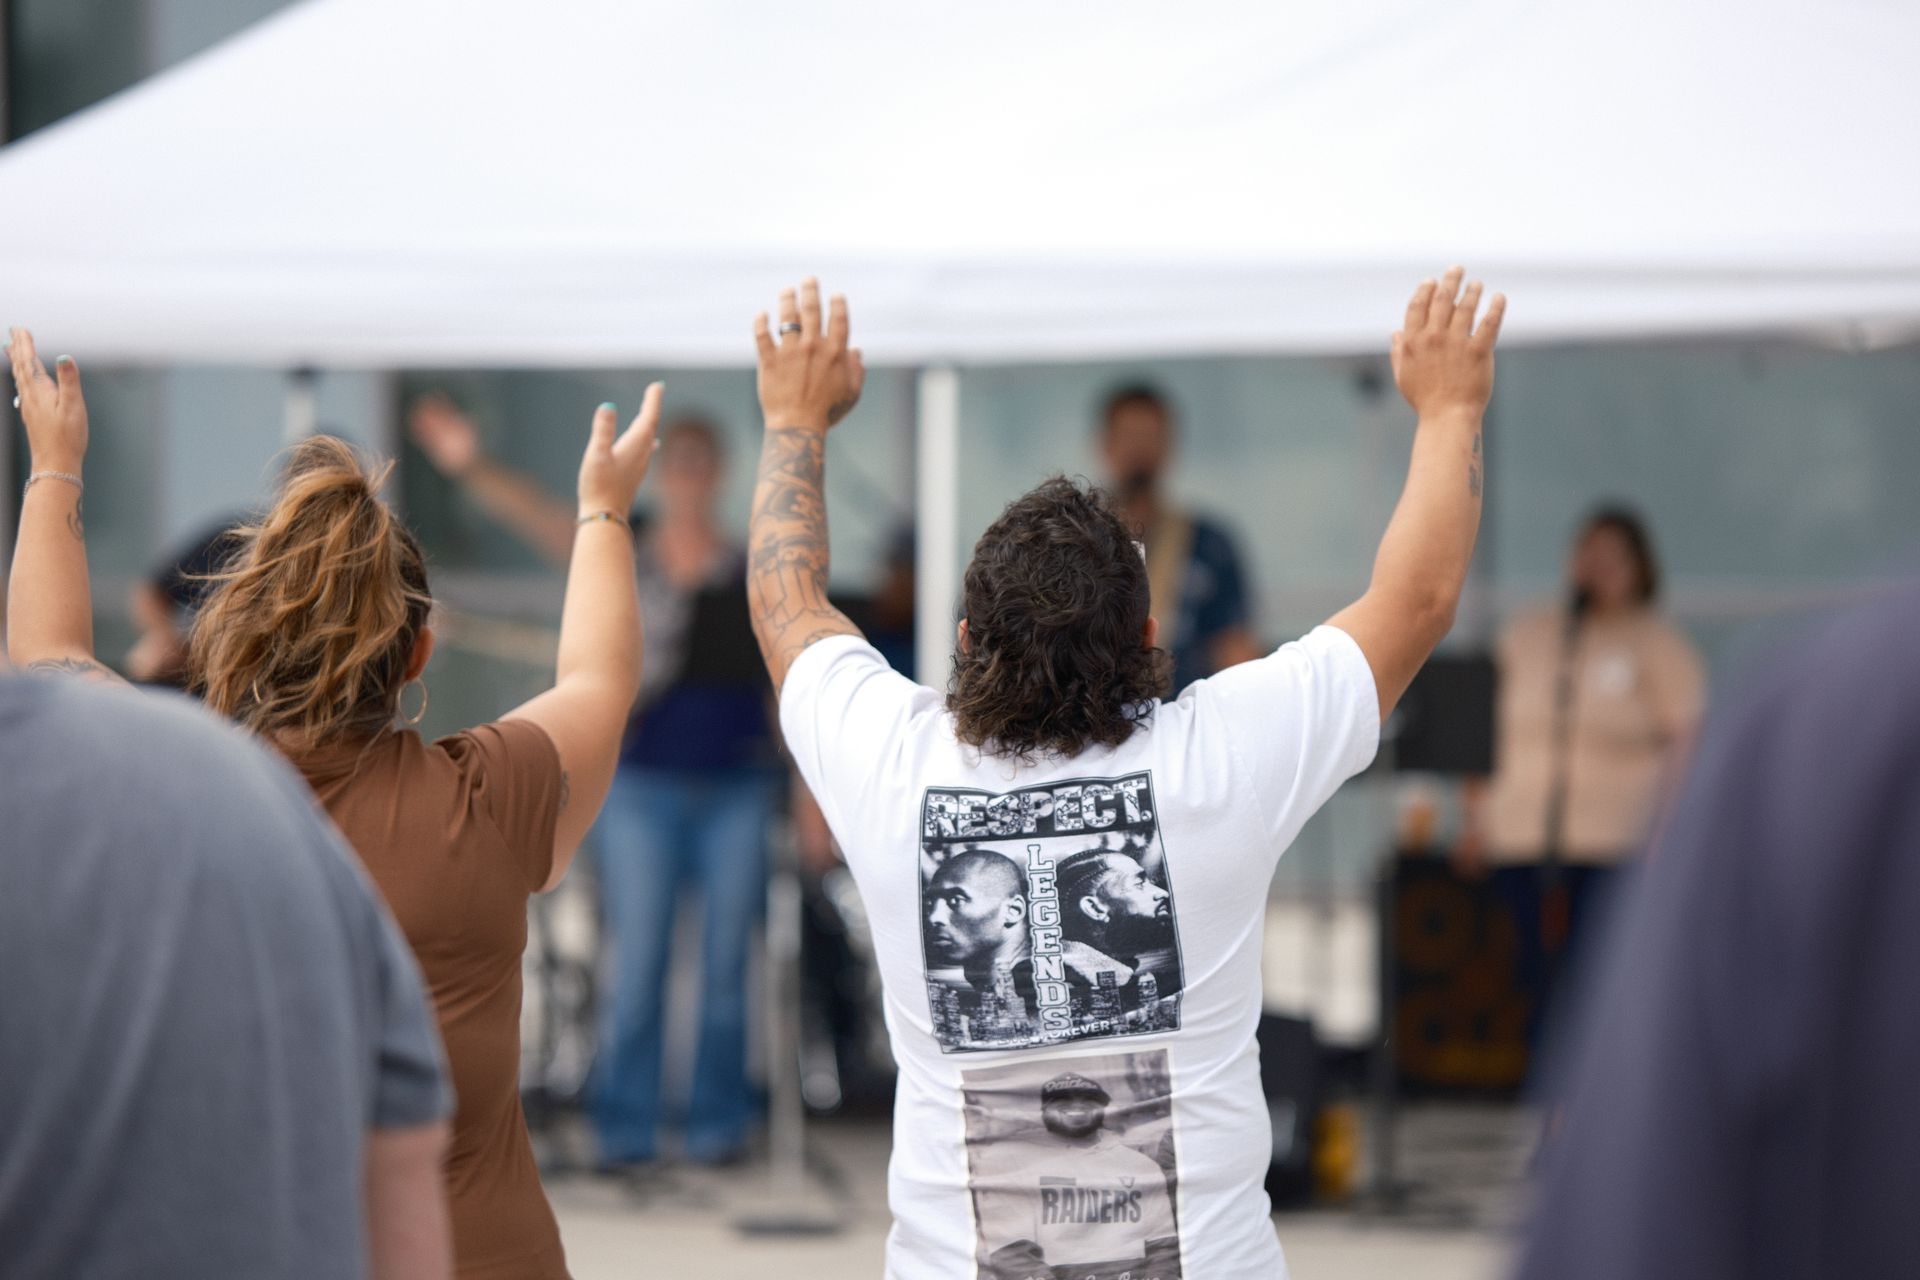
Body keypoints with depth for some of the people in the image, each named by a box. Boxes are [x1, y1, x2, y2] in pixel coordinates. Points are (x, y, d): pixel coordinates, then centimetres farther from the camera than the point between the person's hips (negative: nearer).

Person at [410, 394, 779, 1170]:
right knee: (636, 966, -3)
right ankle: (626, 1132, 2)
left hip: (736, 791, 1)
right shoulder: (623, 559, 3)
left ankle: (718, 1126, 14)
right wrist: (470, 467, -29)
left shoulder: (757, 577, 6)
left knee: (726, 966, 5)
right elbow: (539, 519, -12)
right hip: (643, 786, -1)